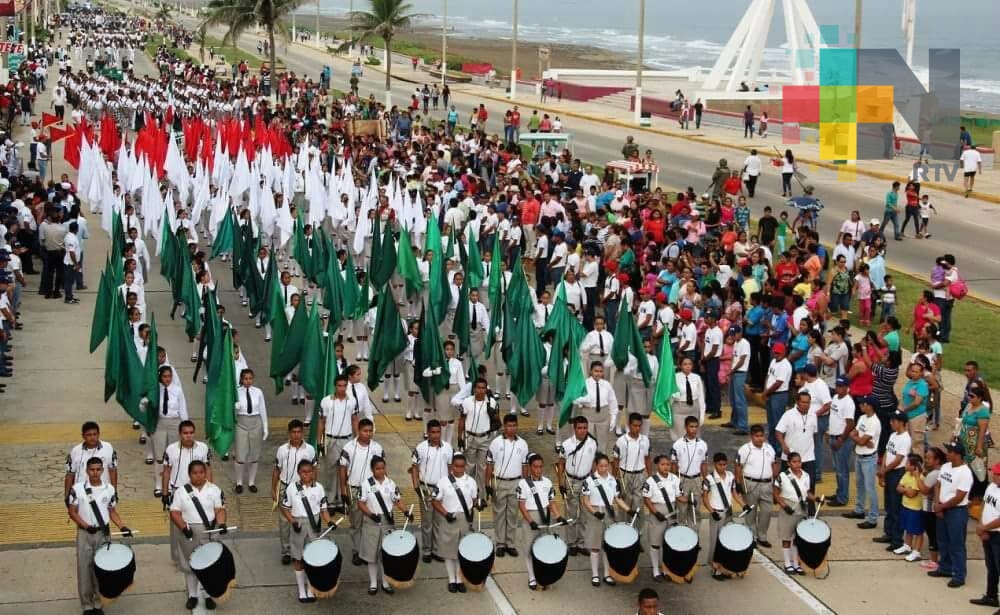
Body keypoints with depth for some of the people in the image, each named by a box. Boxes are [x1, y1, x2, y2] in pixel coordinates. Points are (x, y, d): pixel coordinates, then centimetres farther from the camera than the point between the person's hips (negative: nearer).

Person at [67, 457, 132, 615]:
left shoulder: (109, 489, 0)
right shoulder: (77, 489, -7)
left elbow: (112, 512, 8)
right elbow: (72, 512, -5)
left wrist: (122, 527, -7)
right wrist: (87, 526, -18)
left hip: (103, 533, 2)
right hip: (84, 534, -2)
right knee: (84, 569, 1)